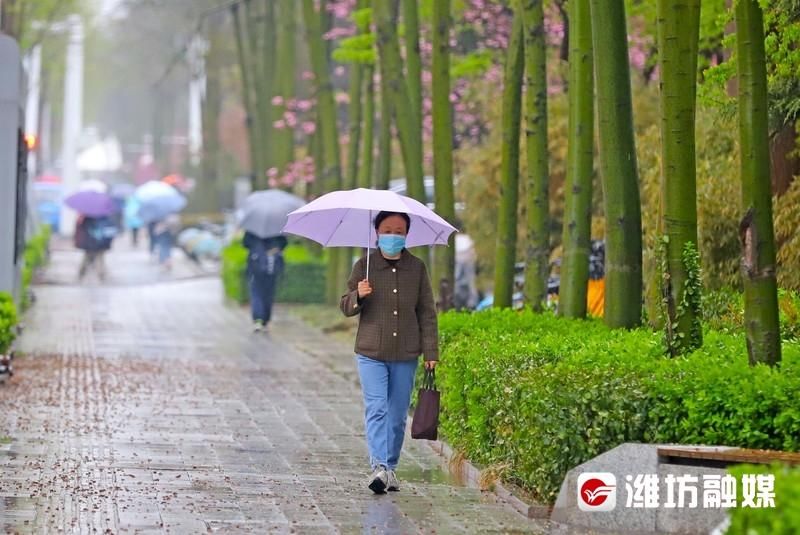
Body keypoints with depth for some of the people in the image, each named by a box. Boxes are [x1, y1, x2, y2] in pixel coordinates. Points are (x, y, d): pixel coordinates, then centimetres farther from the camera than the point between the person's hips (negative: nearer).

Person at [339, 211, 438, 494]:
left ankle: (391, 468, 16)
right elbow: (345, 307, 6)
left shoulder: (417, 268, 6)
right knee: (376, 409, -13)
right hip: (371, 353, -2)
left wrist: (431, 351, 3)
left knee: (397, 415, 6)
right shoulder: (364, 266, 2)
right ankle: (378, 467, -20)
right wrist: (358, 296, -16)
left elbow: (427, 313, 9)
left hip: (406, 355, 2)